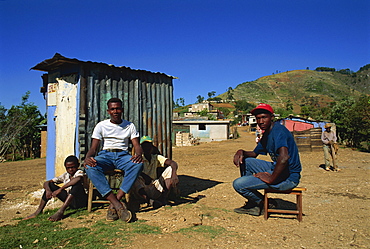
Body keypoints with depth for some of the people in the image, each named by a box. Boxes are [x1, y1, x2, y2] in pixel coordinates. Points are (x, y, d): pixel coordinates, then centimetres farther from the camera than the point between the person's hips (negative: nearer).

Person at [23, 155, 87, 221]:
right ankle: (39, 211, 1)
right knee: (50, 185, 3)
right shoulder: (65, 176, 8)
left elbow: (78, 179, -38)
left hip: (81, 201, -6)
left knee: (77, 183, -35)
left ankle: (61, 211, -36)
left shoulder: (79, 172, -11)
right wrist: (48, 190, -18)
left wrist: (60, 189, -32)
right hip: (71, 202, 7)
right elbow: (46, 183, 6)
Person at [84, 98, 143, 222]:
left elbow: (137, 145, 3)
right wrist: (87, 157, -21)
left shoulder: (130, 126, 11)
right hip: (106, 155, 0)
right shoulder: (101, 126, 9)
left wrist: (138, 154, -23)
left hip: (123, 155, 0)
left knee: (138, 164, -35)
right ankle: (118, 205, -39)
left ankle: (114, 204, -34)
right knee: (90, 167, -35)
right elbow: (93, 148, 4)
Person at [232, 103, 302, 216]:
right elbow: (254, 154, 24)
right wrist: (241, 152, 2)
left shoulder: (278, 131, -18)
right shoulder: (266, 134, 13)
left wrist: (271, 178, -25)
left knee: (238, 184, -14)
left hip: (288, 177, -10)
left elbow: (284, 157, -35)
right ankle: (251, 203, 17)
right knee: (244, 161, 15)